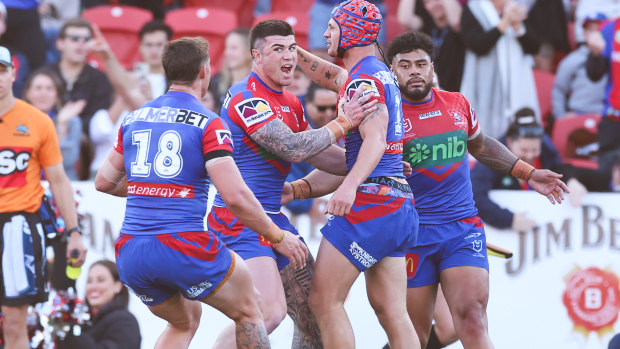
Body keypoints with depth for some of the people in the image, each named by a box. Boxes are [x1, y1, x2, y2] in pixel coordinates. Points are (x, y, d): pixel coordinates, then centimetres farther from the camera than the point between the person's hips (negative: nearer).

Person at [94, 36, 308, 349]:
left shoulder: (133, 120, 12)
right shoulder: (208, 124, -6)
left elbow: (104, 182, 19)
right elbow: (235, 196, -14)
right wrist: (277, 237, -3)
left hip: (130, 252, 6)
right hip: (185, 249, -6)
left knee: (185, 321, 29)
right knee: (249, 311, 18)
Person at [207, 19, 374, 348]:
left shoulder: (290, 103, 15)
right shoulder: (246, 98, -16)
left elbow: (316, 153, 23)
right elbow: (292, 148, -24)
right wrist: (342, 123, -19)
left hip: (273, 218, 10)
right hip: (240, 219, -10)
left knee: (312, 308, 10)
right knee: (270, 311, -24)